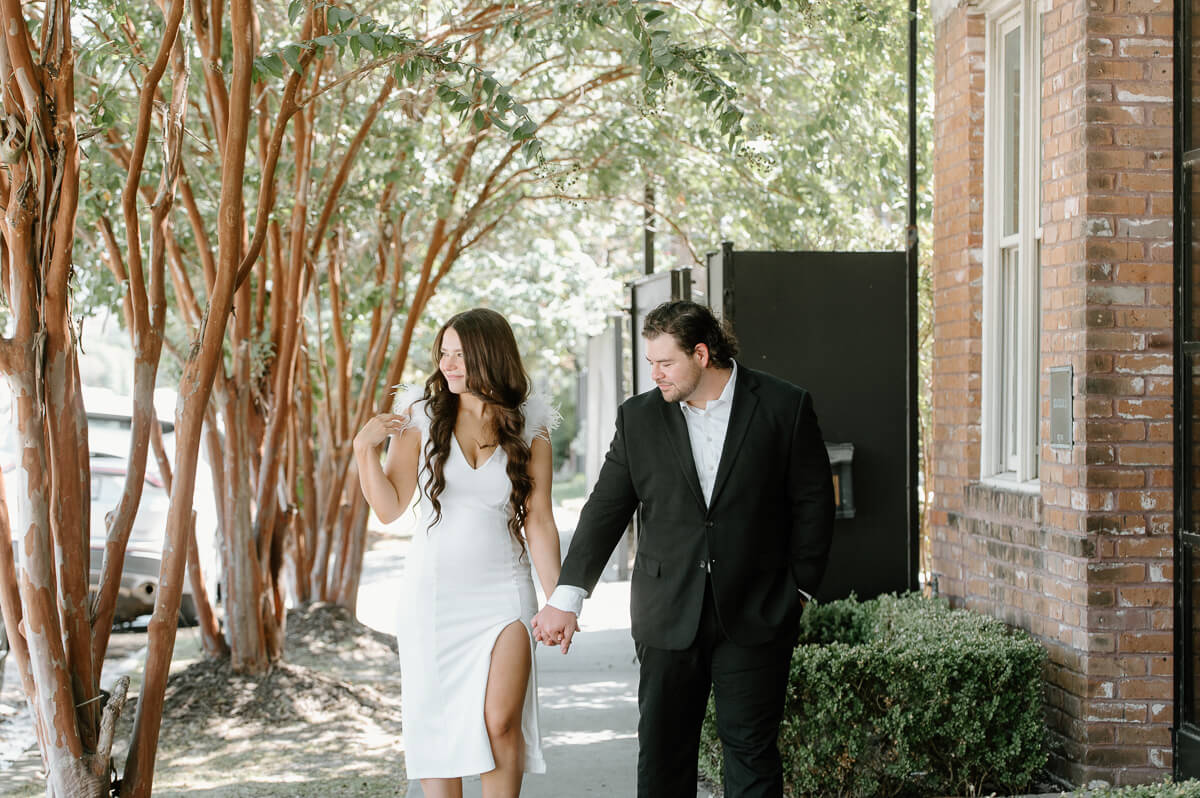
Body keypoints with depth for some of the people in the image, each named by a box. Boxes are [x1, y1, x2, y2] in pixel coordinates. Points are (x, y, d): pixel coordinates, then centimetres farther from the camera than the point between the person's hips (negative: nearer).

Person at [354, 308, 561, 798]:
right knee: (437, 724, 4)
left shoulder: (529, 427, 1)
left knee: (502, 723, -7)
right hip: (432, 591, 1)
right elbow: (388, 508, 1)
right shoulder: (421, 415, 1)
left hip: (504, 592, -1)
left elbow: (539, 522, 1)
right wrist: (365, 448, -12)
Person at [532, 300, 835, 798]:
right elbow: (606, 510, 4)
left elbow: (813, 503, 2)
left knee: (751, 748, 2)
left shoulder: (784, 407, -3)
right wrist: (567, 596, -1)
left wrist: (798, 586, 0)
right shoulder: (639, 418, 4)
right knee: (661, 748, 6)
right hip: (669, 617, 3)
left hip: (755, 616, -2)